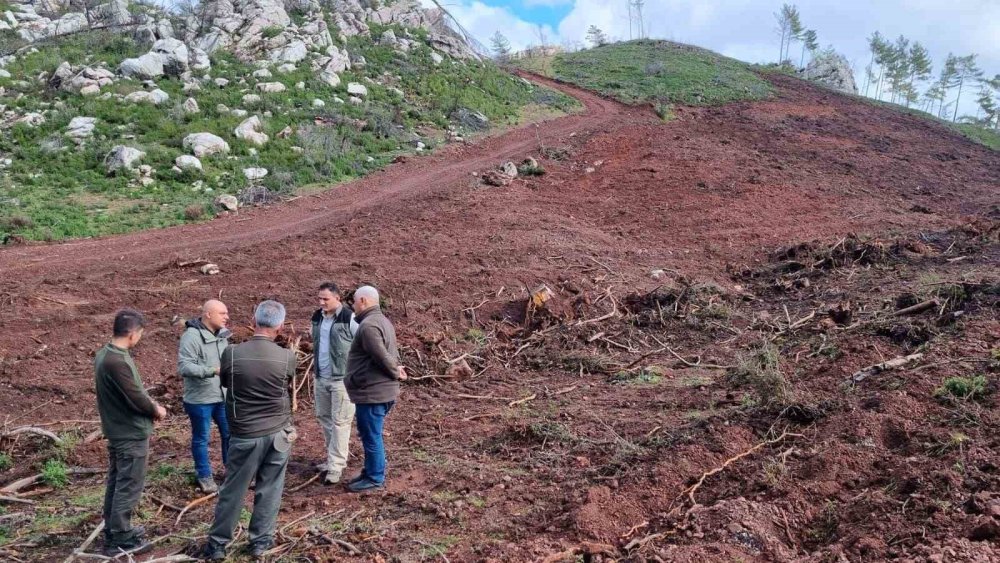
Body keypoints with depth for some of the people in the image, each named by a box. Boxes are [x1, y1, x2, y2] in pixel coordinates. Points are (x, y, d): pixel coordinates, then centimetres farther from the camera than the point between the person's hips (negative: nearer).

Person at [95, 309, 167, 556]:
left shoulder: (104, 354, 4)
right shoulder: (118, 362, -28)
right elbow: (135, 397, -23)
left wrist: (149, 403, 5)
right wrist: (156, 410, -6)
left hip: (116, 430, 10)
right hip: (131, 433, -10)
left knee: (116, 482, 19)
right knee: (128, 486, 1)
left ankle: (113, 530, 32)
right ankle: (120, 540, 10)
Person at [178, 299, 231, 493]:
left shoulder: (222, 334, 4)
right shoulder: (192, 336, -20)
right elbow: (183, 366, -28)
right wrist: (212, 370, -35)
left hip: (223, 396, 7)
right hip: (199, 399, -7)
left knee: (230, 434, 15)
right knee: (201, 438, 10)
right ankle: (204, 476, 25)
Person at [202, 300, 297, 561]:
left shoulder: (232, 353, -12)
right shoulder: (287, 357, -11)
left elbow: (225, 383, 7)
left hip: (245, 434, 0)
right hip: (278, 433, 0)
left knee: (232, 491, 13)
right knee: (269, 490, 13)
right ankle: (261, 541, 23)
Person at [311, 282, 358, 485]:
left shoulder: (349, 319, -15)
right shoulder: (317, 317, 7)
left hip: (342, 378, -8)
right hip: (321, 377, 8)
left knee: (340, 421, -3)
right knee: (323, 416, 16)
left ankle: (335, 466, 1)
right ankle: (335, 457, 30)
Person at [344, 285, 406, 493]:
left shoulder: (368, 325, -20)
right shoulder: (382, 320, 15)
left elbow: (382, 356, -25)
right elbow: (391, 352, 18)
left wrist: (395, 373, -10)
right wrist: (396, 368, 3)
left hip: (372, 392, -10)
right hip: (379, 390, 10)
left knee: (371, 437, 2)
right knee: (370, 435, 20)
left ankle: (375, 478, 14)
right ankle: (370, 472, 31)